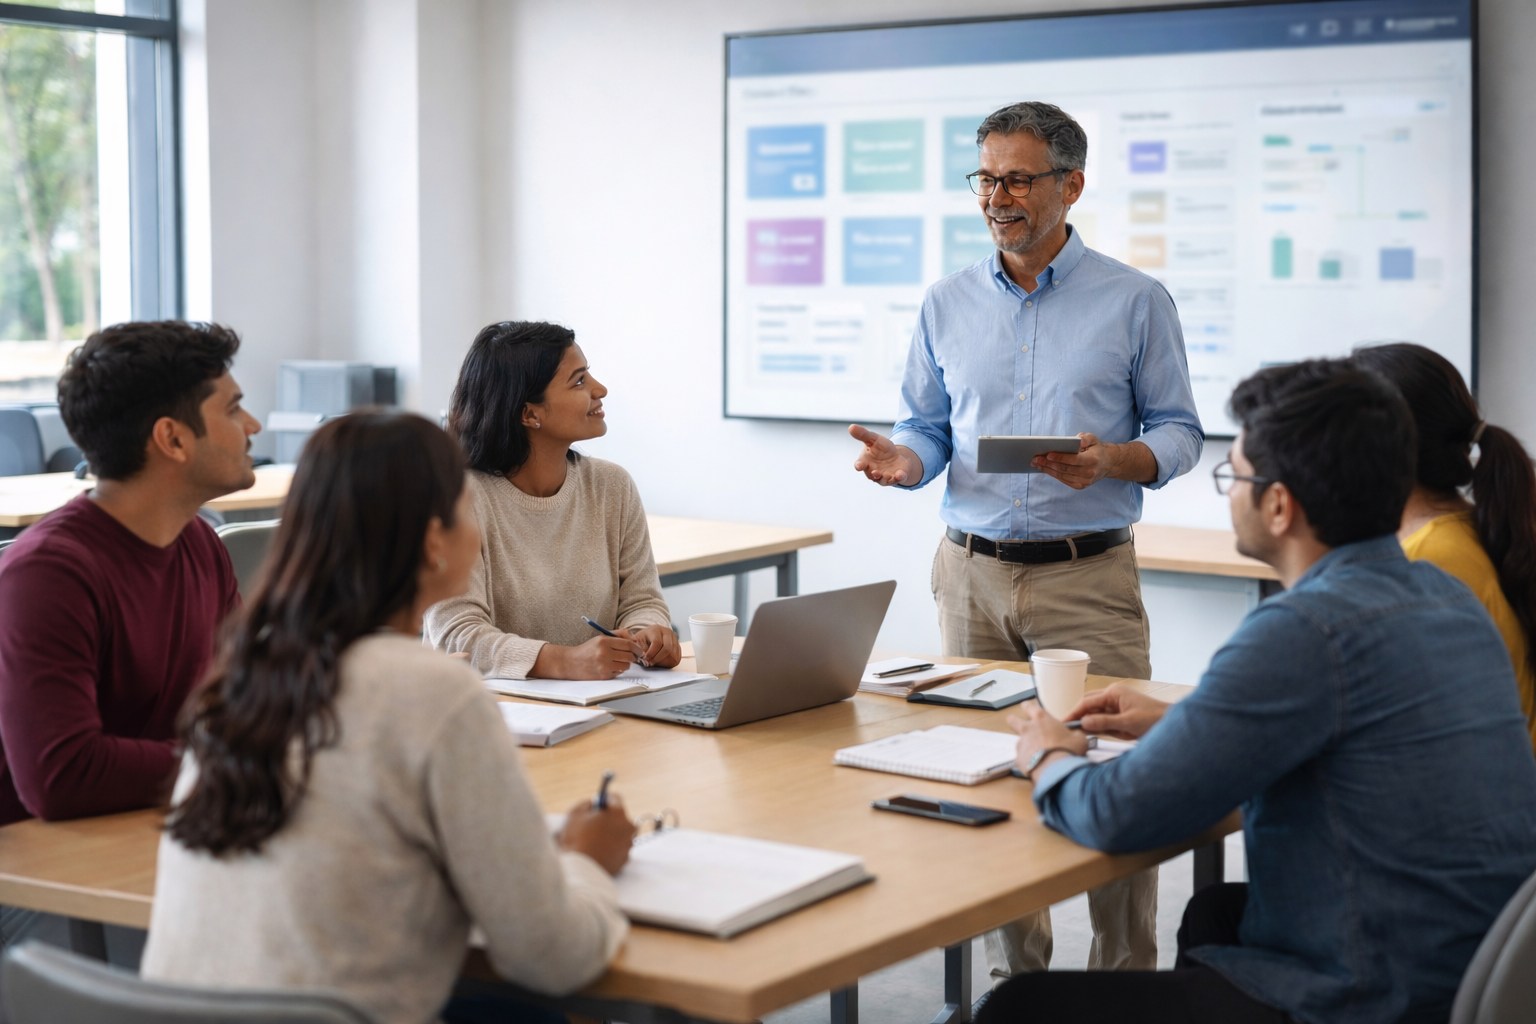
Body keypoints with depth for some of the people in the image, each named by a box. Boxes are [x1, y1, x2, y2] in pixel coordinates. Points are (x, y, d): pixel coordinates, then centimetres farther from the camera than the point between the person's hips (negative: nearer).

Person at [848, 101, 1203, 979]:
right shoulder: (948, 305, 10)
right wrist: (900, 460, -9)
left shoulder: (1136, 302, 1)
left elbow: (1179, 432, 1)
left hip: (1089, 577, -3)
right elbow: (929, 430, 14)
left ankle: (1126, 975, 8)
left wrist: (1109, 461, -19)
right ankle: (1014, 973, 18)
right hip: (973, 573, 3)